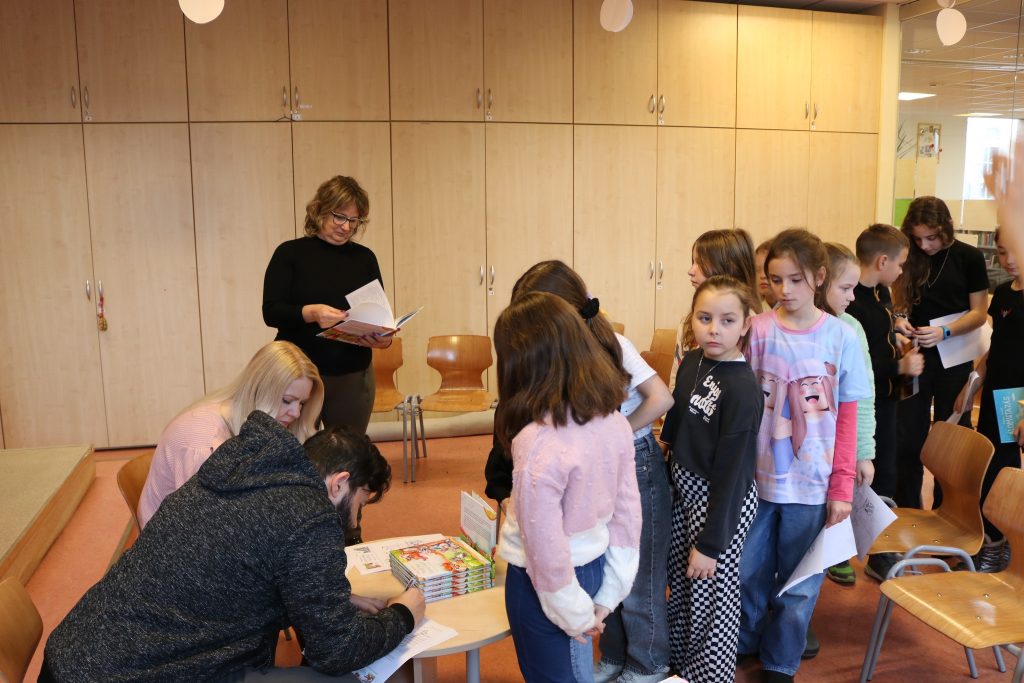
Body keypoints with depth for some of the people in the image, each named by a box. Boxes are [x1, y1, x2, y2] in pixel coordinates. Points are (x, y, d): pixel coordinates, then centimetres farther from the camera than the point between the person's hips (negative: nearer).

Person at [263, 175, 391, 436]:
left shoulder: (365, 258, 9)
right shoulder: (291, 253, 0)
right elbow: (271, 311, -7)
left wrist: (384, 338, -14)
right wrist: (311, 313, -26)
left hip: (353, 377, 3)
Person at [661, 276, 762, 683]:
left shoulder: (743, 388, -23)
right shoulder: (691, 362, -2)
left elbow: (734, 471, -21)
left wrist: (711, 543, -18)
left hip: (722, 500, -8)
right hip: (684, 491, 8)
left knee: (711, 599, 8)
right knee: (680, 586, 23)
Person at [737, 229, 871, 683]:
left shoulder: (841, 337, -6)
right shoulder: (758, 330, -5)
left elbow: (846, 421, -3)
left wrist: (842, 488, -4)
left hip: (812, 485, 0)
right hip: (758, 476, 1)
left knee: (799, 582, 13)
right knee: (749, 572, 14)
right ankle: (745, 642, 40)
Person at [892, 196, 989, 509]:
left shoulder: (969, 257, -7)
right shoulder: (909, 257, -3)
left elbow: (978, 313, -6)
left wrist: (944, 332, -22)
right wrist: (899, 318, -15)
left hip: (954, 360, -1)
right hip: (915, 356, 2)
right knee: (908, 436, 6)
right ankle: (907, 512, 20)